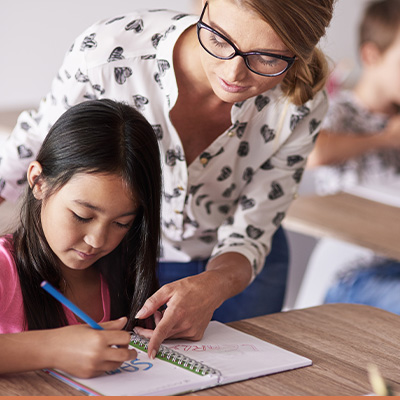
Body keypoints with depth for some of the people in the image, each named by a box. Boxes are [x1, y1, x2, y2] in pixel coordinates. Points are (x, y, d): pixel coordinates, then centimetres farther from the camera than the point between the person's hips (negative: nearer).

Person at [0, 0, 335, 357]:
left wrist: (211, 288, -39)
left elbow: (250, 231, -19)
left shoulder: (302, 102, -27)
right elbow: (39, 138, -12)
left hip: (234, 266, 1)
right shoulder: (108, 50, -34)